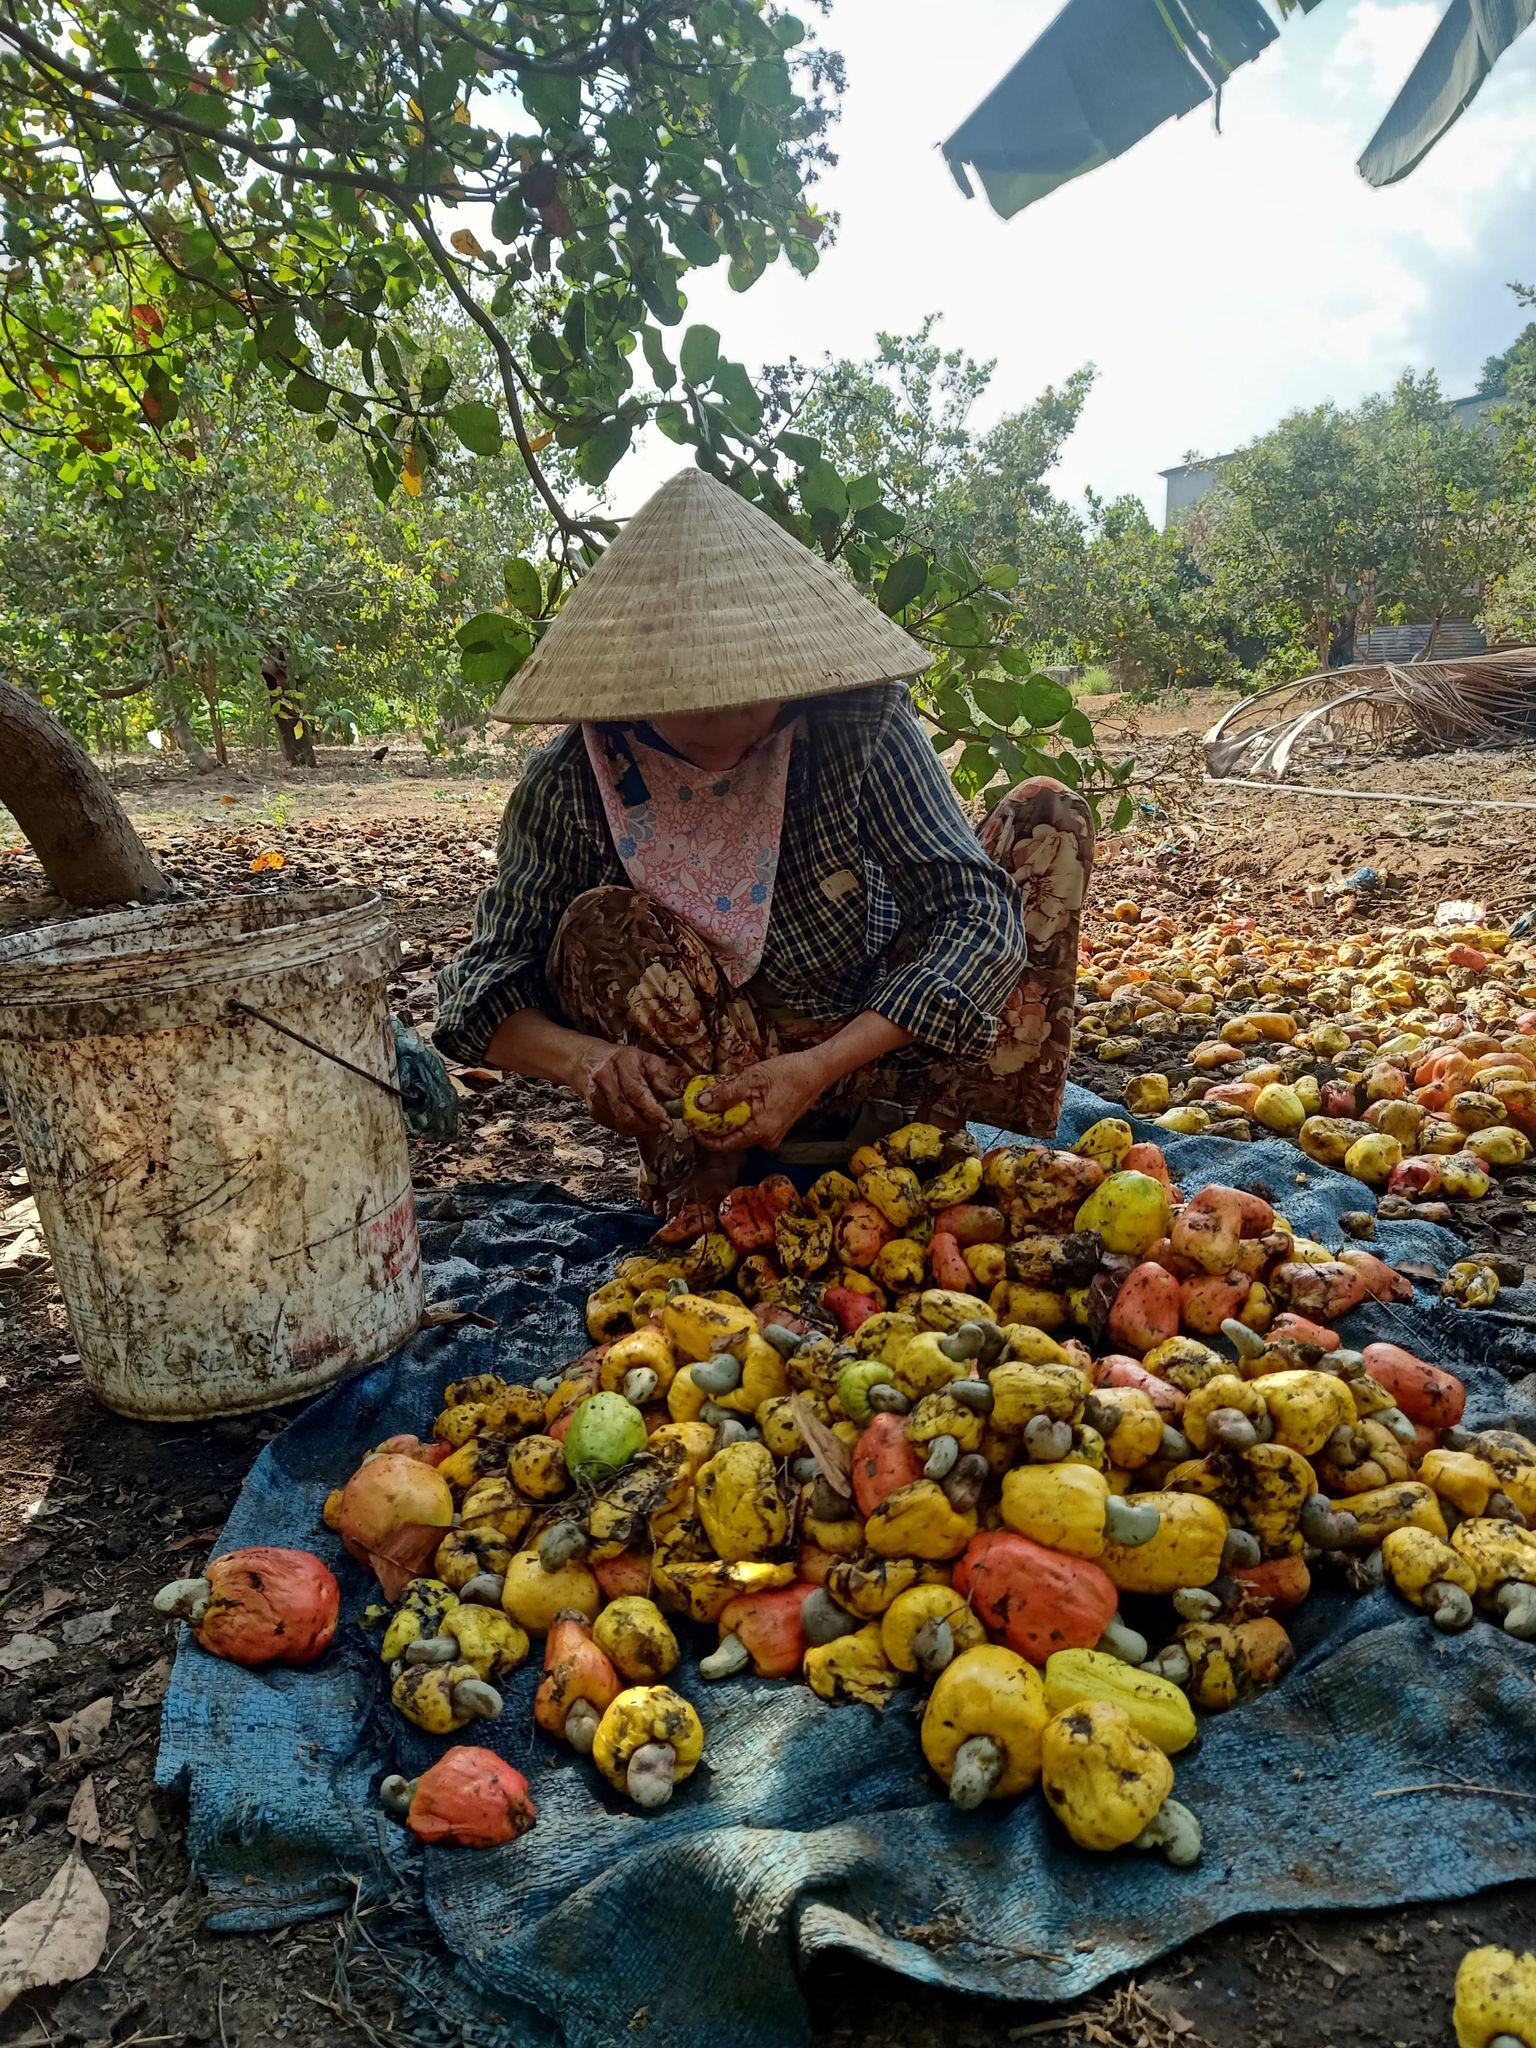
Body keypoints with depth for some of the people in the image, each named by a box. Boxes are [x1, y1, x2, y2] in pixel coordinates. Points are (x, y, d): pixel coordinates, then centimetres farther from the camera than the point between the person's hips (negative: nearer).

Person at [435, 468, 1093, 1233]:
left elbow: (978, 911, -24)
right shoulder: (572, 784, -18)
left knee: (1048, 816, -15)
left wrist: (818, 1068, -37)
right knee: (601, 929, -28)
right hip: (711, 1059, -1)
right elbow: (484, 986, -15)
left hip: (880, 1032, 1)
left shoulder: (861, 724, -21)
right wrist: (584, 1059, -40)